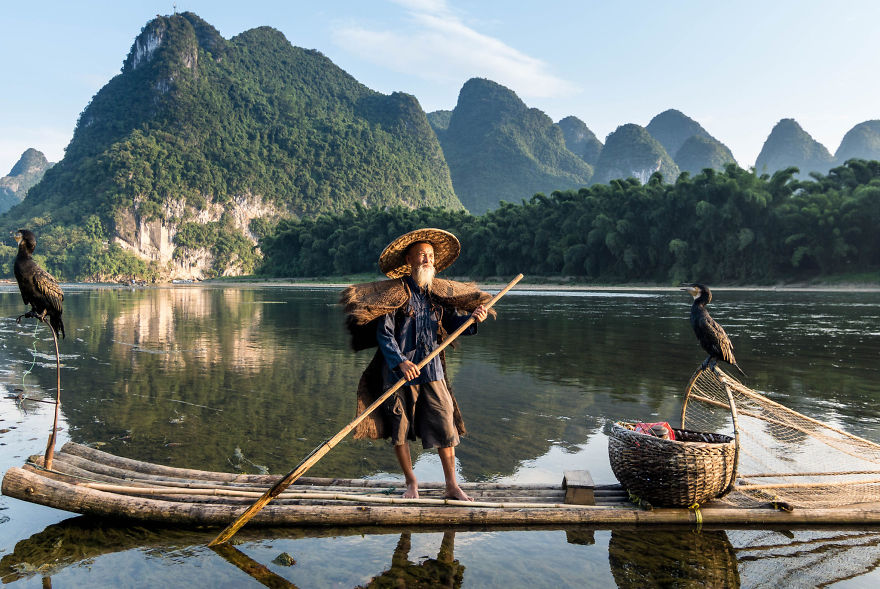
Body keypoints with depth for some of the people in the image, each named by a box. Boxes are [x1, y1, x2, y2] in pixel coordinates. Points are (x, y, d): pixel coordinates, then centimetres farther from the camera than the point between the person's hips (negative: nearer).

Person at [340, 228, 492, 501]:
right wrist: (401, 362, -22)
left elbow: (452, 323, 8)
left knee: (445, 425, 2)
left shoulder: (439, 292, 9)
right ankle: (411, 482, 27)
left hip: (432, 370, 3)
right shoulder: (394, 291, -6)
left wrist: (472, 318, -12)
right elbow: (384, 333, -11)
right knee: (399, 429, 7)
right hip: (399, 372, -3)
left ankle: (452, 486, 16)